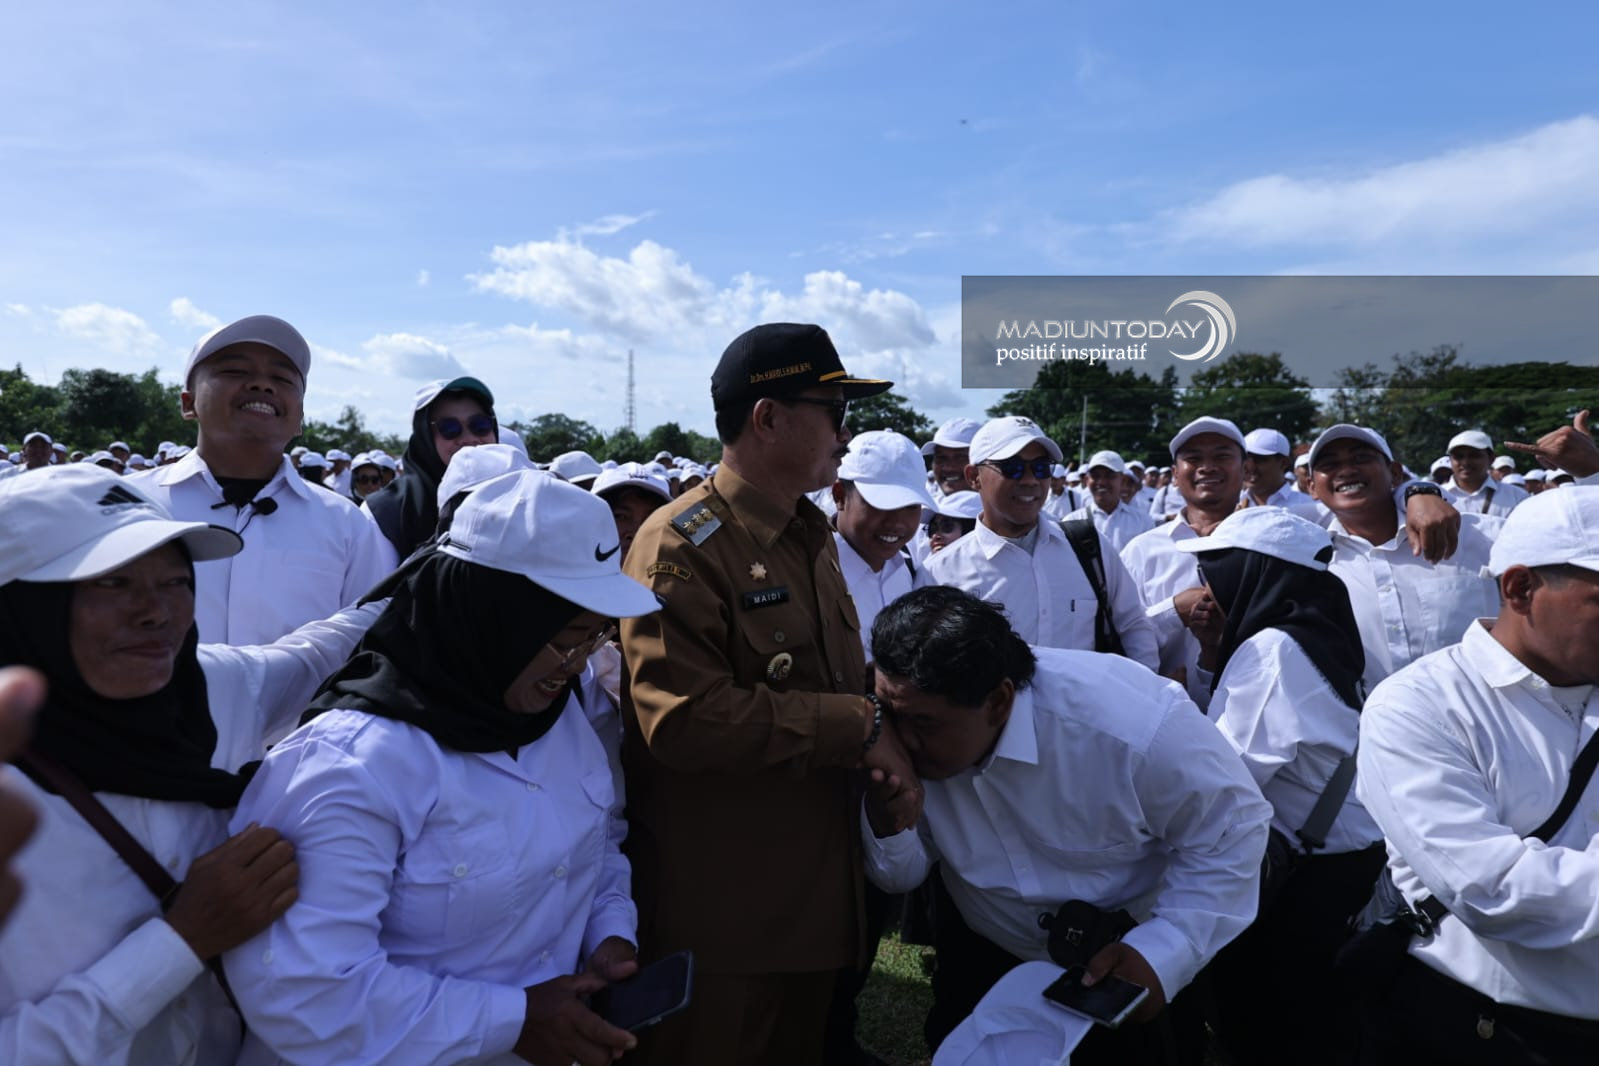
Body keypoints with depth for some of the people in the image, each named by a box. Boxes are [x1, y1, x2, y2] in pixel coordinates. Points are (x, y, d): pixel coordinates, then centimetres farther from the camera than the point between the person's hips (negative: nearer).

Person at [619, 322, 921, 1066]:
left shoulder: (812, 535, 10)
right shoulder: (679, 545, -19)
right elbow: (686, 719, -29)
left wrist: (889, 754, -1)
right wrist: (858, 727, -24)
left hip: (817, 888, 8)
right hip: (717, 909, -8)